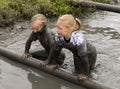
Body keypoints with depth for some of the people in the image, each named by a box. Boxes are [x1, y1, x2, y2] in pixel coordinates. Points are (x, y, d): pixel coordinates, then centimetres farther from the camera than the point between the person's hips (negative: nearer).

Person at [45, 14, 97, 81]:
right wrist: (53, 64, 0)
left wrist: (85, 74, -30)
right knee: (77, 70, 20)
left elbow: (84, 57, -38)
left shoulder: (78, 39, -46)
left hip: (89, 54, -5)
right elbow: (55, 50, -9)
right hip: (77, 54, 5)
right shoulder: (59, 37, -29)